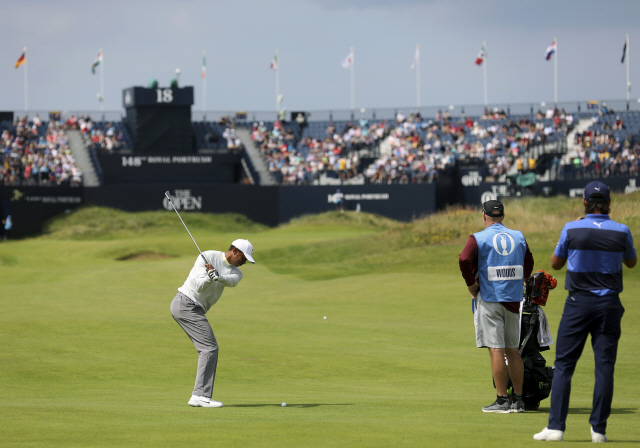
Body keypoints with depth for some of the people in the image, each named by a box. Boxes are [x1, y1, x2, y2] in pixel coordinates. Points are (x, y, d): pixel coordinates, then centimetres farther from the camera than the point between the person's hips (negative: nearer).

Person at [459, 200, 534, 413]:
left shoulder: (478, 238, -6)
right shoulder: (519, 237, 9)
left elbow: (464, 259, -21)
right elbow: (529, 263, 17)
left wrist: (471, 283, -10)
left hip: (489, 299, -5)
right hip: (513, 299, 5)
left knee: (496, 350, -5)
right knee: (513, 350, 11)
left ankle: (502, 400, -7)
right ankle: (518, 400, 12)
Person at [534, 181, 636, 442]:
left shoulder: (572, 229, -7)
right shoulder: (621, 232, -3)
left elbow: (556, 263, 7)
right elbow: (631, 262, 15)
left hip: (578, 303, -1)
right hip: (609, 305, 1)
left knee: (564, 364, 2)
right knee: (604, 366, 4)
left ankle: (556, 427, -4)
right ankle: (598, 429, 2)